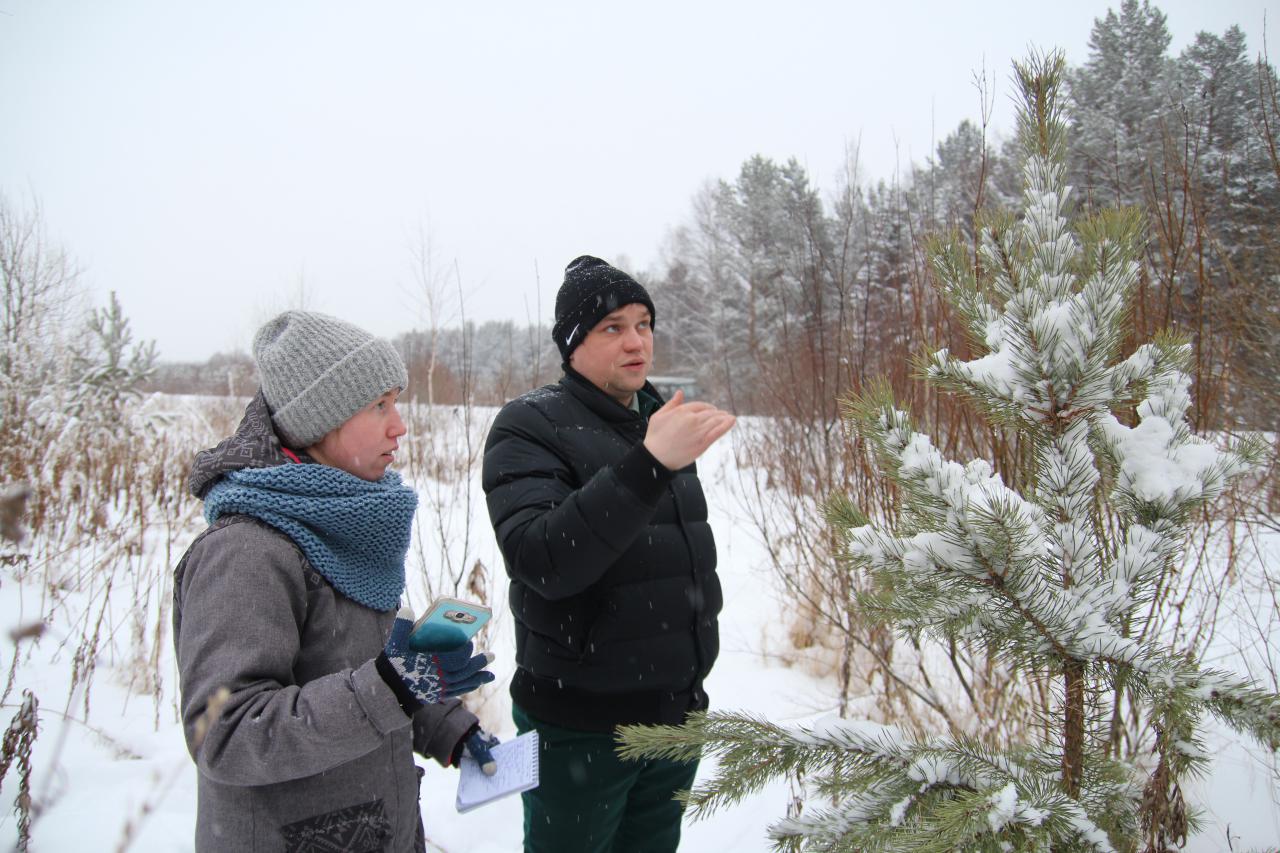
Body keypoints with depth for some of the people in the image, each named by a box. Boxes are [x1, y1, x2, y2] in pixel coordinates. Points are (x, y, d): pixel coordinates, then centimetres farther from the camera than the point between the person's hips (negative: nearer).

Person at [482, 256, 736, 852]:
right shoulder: (530, 425, -13)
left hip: (675, 714, 6)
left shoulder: (664, 419, 8)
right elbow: (542, 561, -30)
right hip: (580, 729, -6)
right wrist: (647, 465, -38)